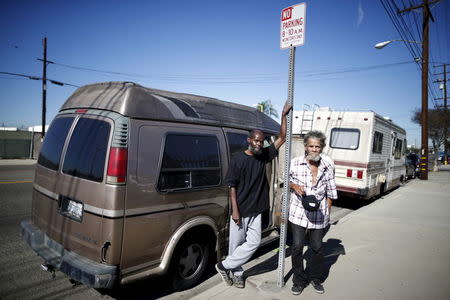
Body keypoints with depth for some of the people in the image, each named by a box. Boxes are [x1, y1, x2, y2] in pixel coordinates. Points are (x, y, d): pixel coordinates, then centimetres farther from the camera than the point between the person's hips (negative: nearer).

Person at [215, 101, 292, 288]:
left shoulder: (263, 155, 4)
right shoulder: (238, 159, -11)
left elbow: (281, 138, 4)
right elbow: (232, 186, -12)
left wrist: (284, 115, -3)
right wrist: (235, 210, -17)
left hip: (256, 210, 6)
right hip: (240, 211, -5)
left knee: (253, 243, 6)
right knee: (236, 243, 6)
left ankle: (227, 266, 21)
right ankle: (233, 271, 26)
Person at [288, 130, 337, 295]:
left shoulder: (328, 166, -3)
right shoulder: (295, 163, -8)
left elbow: (330, 192, 8)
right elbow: (286, 180, 7)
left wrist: (327, 211, 7)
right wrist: (294, 185, -13)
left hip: (319, 214, 1)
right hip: (298, 212, -1)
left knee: (317, 247, 11)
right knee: (297, 246, 1)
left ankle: (315, 278, 36)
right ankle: (299, 280, 24)